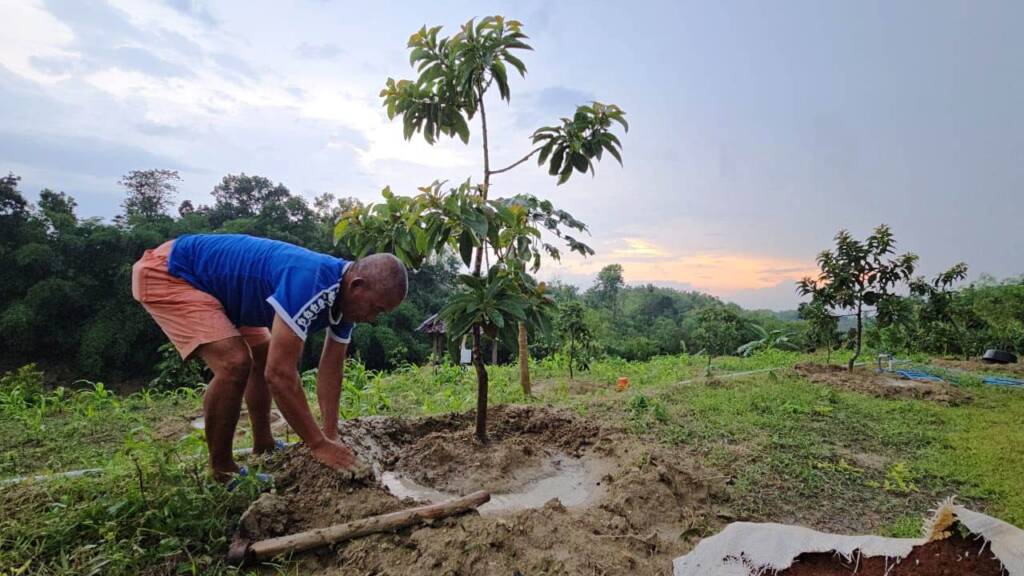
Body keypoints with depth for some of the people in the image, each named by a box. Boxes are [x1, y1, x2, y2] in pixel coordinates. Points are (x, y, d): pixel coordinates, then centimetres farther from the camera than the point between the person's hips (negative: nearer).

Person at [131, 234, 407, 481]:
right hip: (167, 273, -9)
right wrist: (319, 444, -27)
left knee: (267, 355, 13)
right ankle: (222, 474, -3)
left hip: (211, 280, 9)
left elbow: (331, 369, -1)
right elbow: (280, 375, -36)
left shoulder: (345, 295, -8)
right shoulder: (309, 281, -38)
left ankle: (263, 448, 28)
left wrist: (331, 436, -5)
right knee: (235, 362, -23)